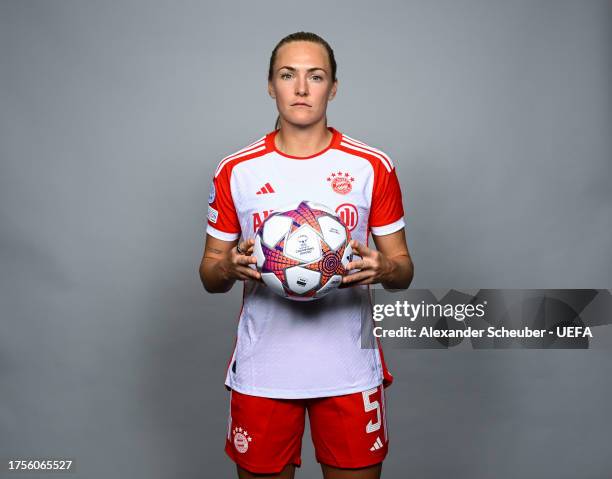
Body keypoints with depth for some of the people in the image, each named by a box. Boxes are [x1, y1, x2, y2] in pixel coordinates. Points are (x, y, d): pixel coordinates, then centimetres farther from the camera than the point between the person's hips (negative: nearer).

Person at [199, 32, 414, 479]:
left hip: (350, 370, 0)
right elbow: (209, 275, 7)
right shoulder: (236, 171, 0)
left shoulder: (373, 167, -1)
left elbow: (403, 269, 5)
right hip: (261, 372, 1)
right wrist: (231, 267, -16)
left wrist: (383, 269, -18)